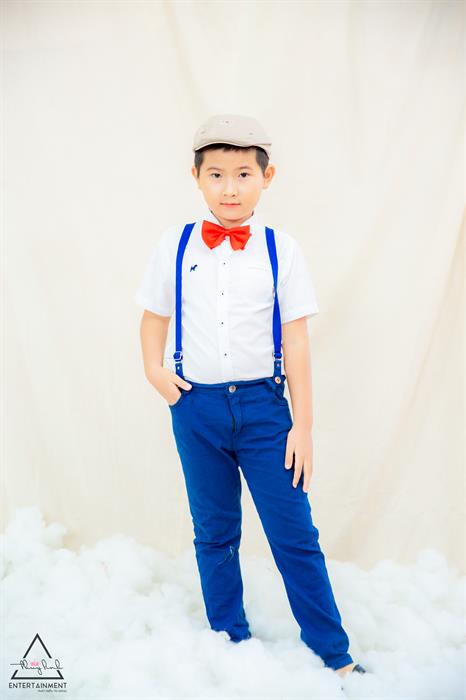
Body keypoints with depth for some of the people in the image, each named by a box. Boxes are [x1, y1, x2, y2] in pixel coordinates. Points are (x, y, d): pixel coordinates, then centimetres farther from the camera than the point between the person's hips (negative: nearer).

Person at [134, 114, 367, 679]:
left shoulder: (281, 249, -3)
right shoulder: (175, 245, 1)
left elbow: (296, 341, -4)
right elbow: (154, 317, 12)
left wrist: (302, 425, -4)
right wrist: (154, 371, -5)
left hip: (263, 404, -1)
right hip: (195, 406, 2)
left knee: (295, 534, 2)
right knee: (214, 532, 14)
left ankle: (333, 653, 18)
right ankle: (229, 639, 32)